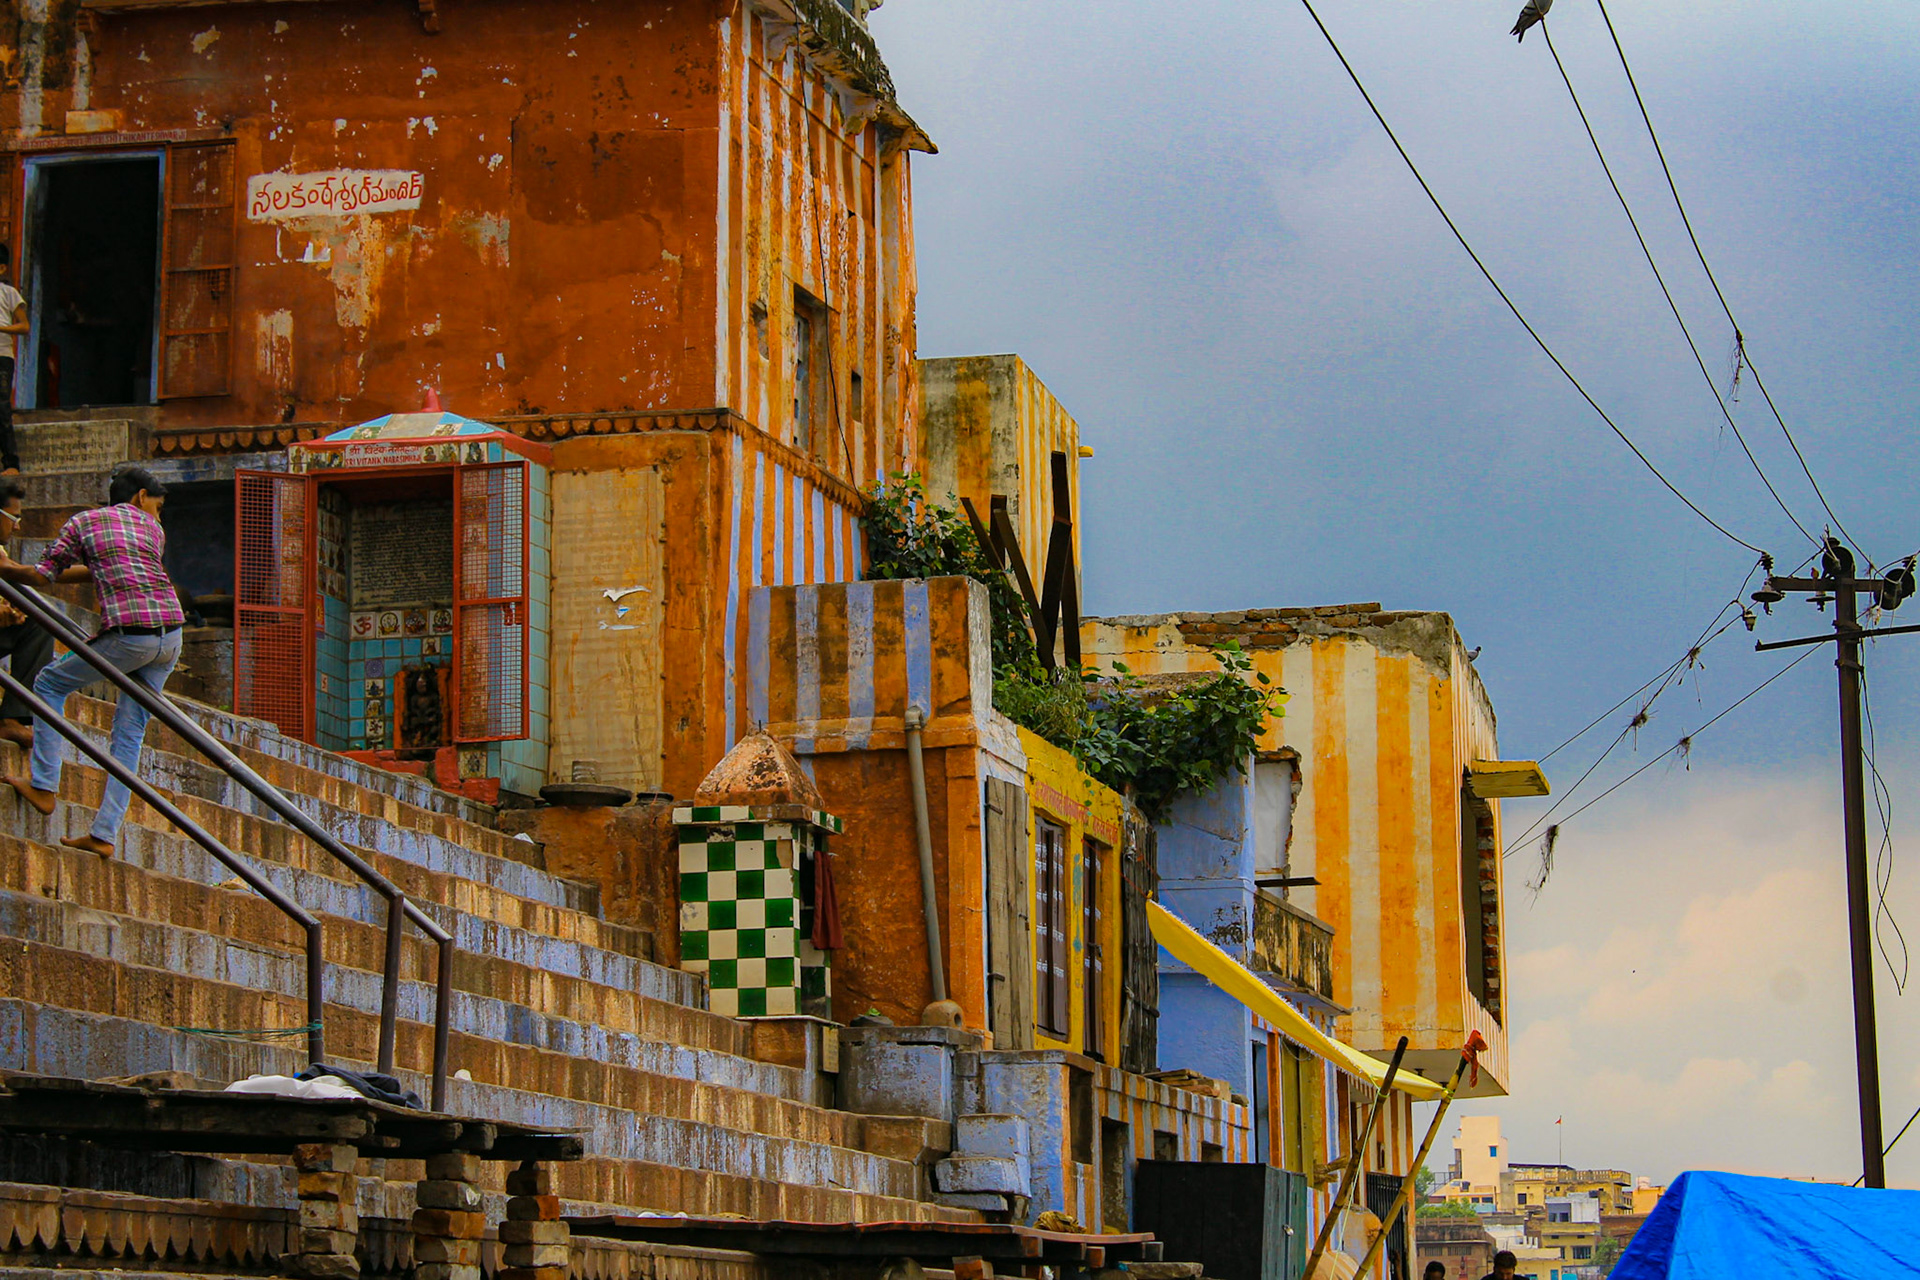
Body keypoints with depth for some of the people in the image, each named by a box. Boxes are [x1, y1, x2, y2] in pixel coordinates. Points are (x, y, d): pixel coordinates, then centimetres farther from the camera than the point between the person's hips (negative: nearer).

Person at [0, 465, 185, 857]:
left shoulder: (85, 521, 12)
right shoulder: (152, 529, 22)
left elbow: (42, 575, 9)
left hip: (128, 633, -4)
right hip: (171, 633, 4)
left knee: (50, 683, 18)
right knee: (129, 733, 10)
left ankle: (44, 786, 13)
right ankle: (104, 833, 7)